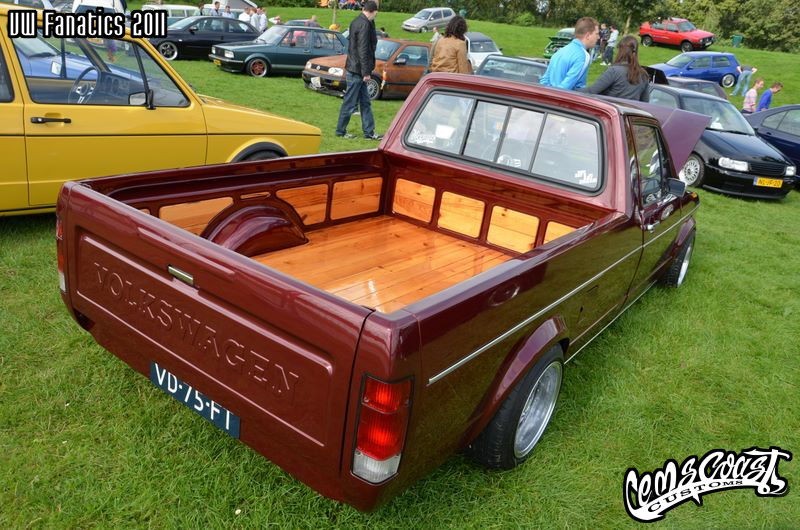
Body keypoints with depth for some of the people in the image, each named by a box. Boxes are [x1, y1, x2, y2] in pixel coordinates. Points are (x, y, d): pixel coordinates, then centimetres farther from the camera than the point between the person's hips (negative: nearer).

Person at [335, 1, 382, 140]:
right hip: (357, 71, -10)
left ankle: (369, 132, 15)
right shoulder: (364, 25, -16)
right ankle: (340, 131, 10)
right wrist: (366, 72, -18)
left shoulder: (356, 22, 13)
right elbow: (363, 50, -20)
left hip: (353, 69, 10)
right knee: (350, 103, 0)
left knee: (365, 102, 11)